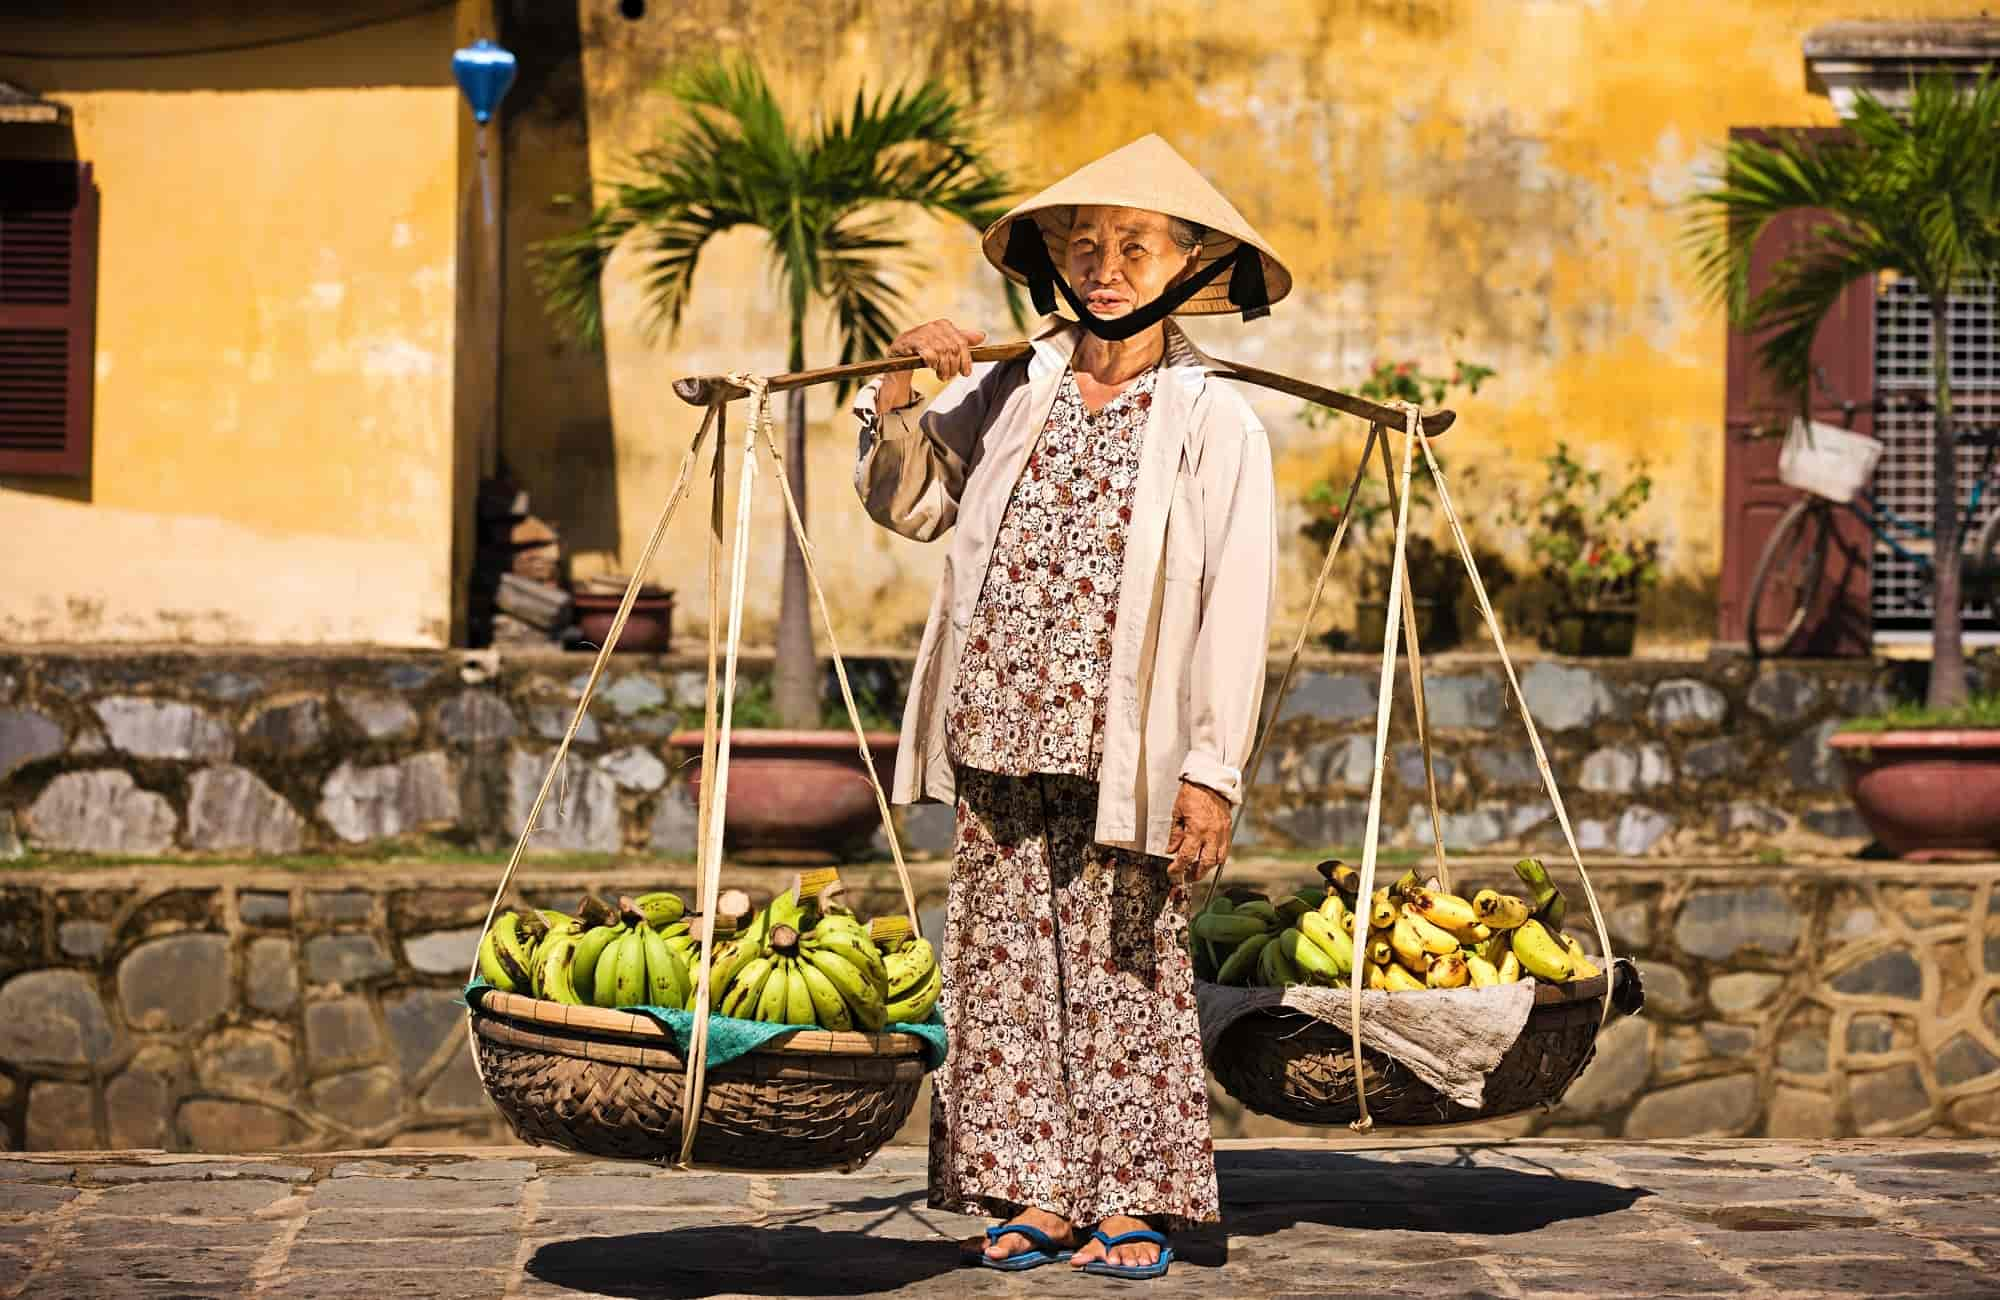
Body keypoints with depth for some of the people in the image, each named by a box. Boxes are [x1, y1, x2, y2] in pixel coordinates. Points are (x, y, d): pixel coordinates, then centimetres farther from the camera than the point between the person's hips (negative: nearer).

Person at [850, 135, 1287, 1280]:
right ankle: (1036, 1194, 12)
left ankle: (1136, 1201, 10)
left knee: (1125, 969, 1)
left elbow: (1235, 612, -4)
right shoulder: (1010, 392, 10)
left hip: (1123, 756, -4)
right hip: (1000, 746, 4)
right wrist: (902, 393, 1)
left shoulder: (1215, 423, -1)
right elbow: (910, 504, 18)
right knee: (1007, 961, 4)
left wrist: (1214, 774, -9)